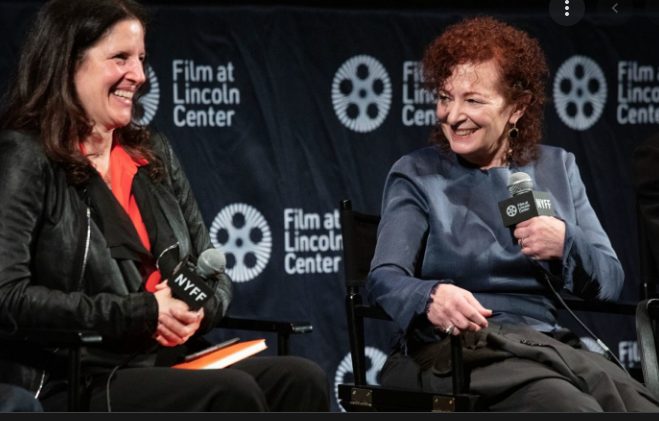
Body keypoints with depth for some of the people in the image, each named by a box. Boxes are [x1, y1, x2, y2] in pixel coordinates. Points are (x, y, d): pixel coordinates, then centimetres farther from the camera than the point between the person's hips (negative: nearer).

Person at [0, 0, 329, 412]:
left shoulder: (153, 153, 19)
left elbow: (214, 274, 21)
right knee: (233, 394, -31)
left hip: (170, 361, 7)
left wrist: (199, 307, -5)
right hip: (78, 385, -7)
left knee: (302, 379, -19)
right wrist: (140, 313, -15)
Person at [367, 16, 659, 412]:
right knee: (576, 408, -34)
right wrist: (430, 297, -33)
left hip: (553, 345, 4)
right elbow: (385, 278, -10)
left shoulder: (557, 167, 16)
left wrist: (566, 243, -12)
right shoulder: (417, 175, 7)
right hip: (457, 352, -4)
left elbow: (610, 282, 10)